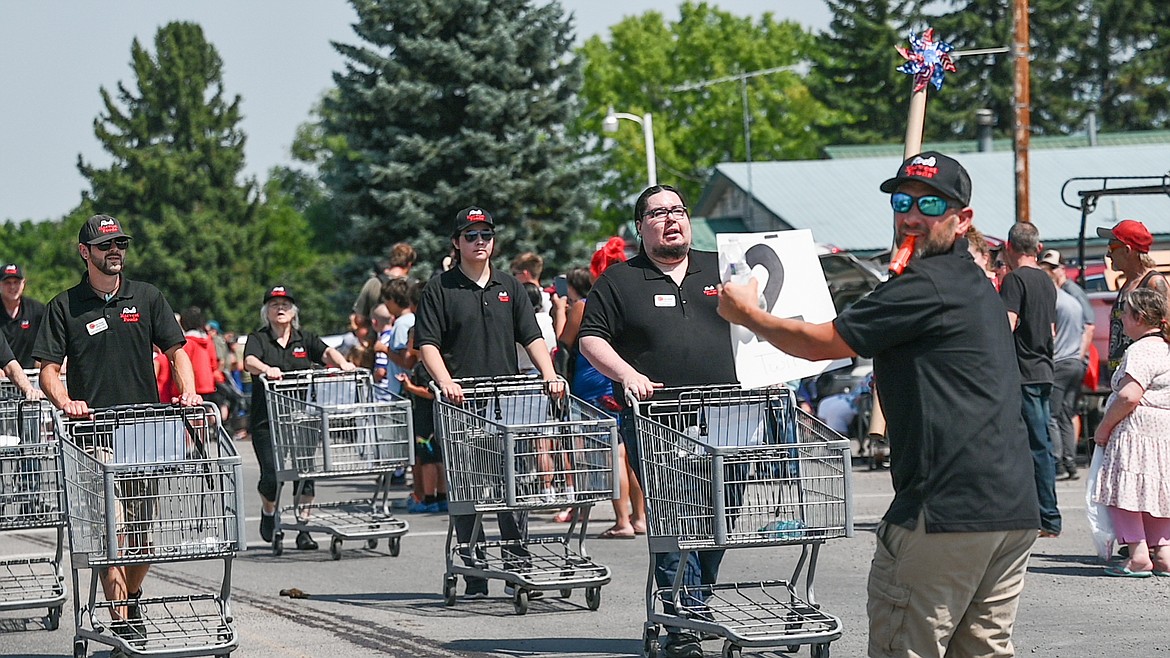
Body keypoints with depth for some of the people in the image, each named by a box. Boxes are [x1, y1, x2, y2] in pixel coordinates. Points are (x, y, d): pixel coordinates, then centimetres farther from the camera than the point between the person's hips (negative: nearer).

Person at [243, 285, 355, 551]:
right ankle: (268, 511, 25)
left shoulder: (305, 339, 13)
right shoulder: (258, 339, 5)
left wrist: (342, 363, -27)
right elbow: (249, 362, -15)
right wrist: (265, 369, -37)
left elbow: (327, 352, -5)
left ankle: (303, 529, 1)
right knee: (271, 474, -7)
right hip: (266, 418, -2)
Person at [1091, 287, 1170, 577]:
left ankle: (1138, 556, -11)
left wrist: (1103, 428, -13)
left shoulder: (1141, 350, -15)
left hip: (1138, 431, -10)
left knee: (1123, 490, -5)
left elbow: (1128, 397, -24)